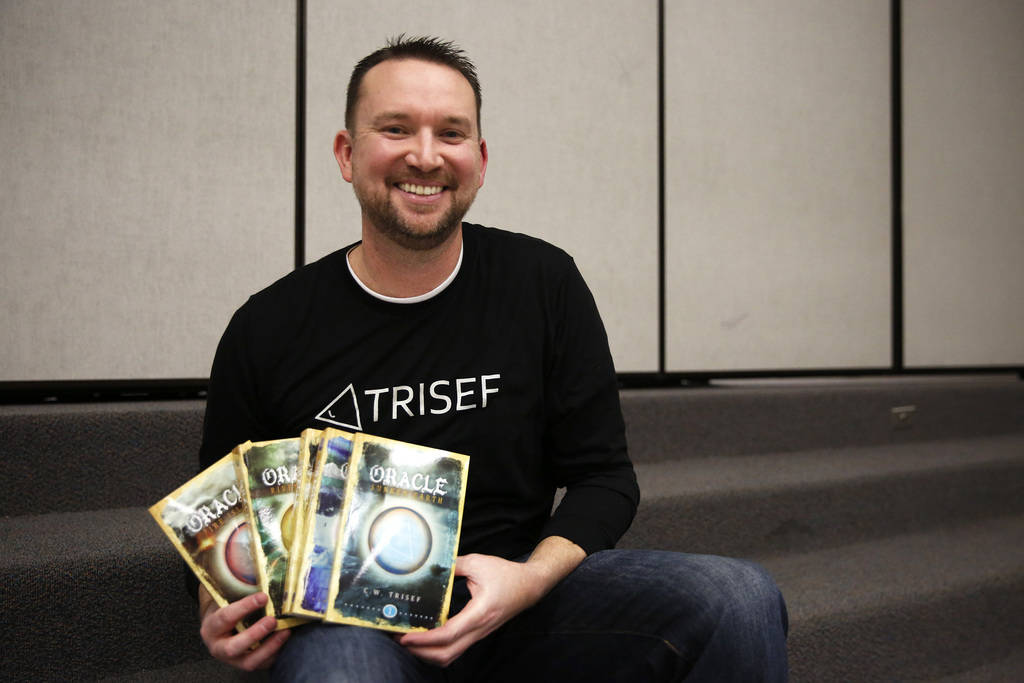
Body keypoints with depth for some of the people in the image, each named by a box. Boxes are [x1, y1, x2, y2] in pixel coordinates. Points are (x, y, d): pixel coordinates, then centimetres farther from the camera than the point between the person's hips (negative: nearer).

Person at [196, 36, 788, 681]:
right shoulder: (266, 330, -1)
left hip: (514, 603, 2)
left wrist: (528, 580, -15)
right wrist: (221, 615, -13)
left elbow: (604, 477, 4)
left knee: (742, 601, -22)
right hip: (348, 617, -1)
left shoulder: (544, 284, 1)